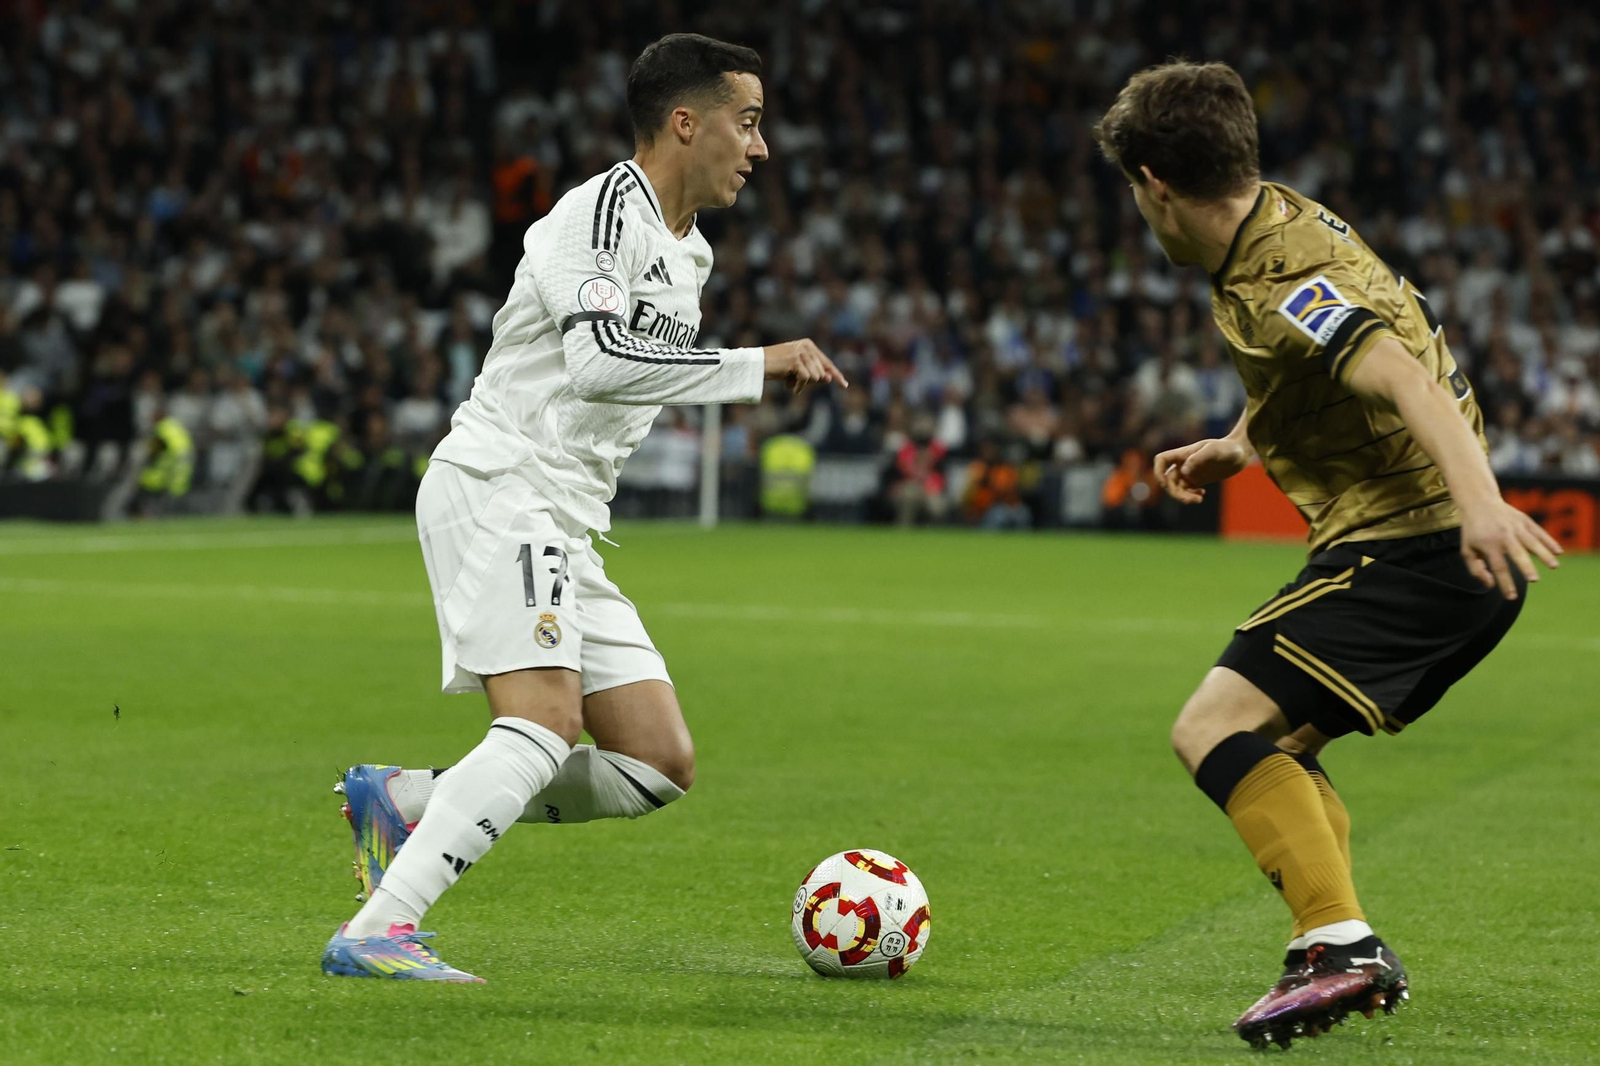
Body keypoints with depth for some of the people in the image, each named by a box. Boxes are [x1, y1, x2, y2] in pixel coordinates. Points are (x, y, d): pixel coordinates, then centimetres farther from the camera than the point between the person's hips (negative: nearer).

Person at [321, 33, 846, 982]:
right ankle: (374, 937, -30)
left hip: (564, 528, 9)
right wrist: (759, 365, -23)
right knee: (545, 726, -26)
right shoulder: (604, 210, -11)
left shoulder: (690, 256, 20)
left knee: (662, 765, 1)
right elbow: (599, 360, -27)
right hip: (495, 489, -9)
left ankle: (406, 802, 7)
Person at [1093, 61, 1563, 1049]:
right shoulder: (1283, 219, 12)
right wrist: (1235, 447, 32)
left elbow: (1409, 381, -35)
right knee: (1273, 745, 20)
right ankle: (1361, 963, 14)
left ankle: (1340, 947, -27)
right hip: (1454, 565, 11)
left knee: (1215, 730, -18)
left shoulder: (1283, 284, -19)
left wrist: (1479, 499, -48)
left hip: (1414, 548, -11)